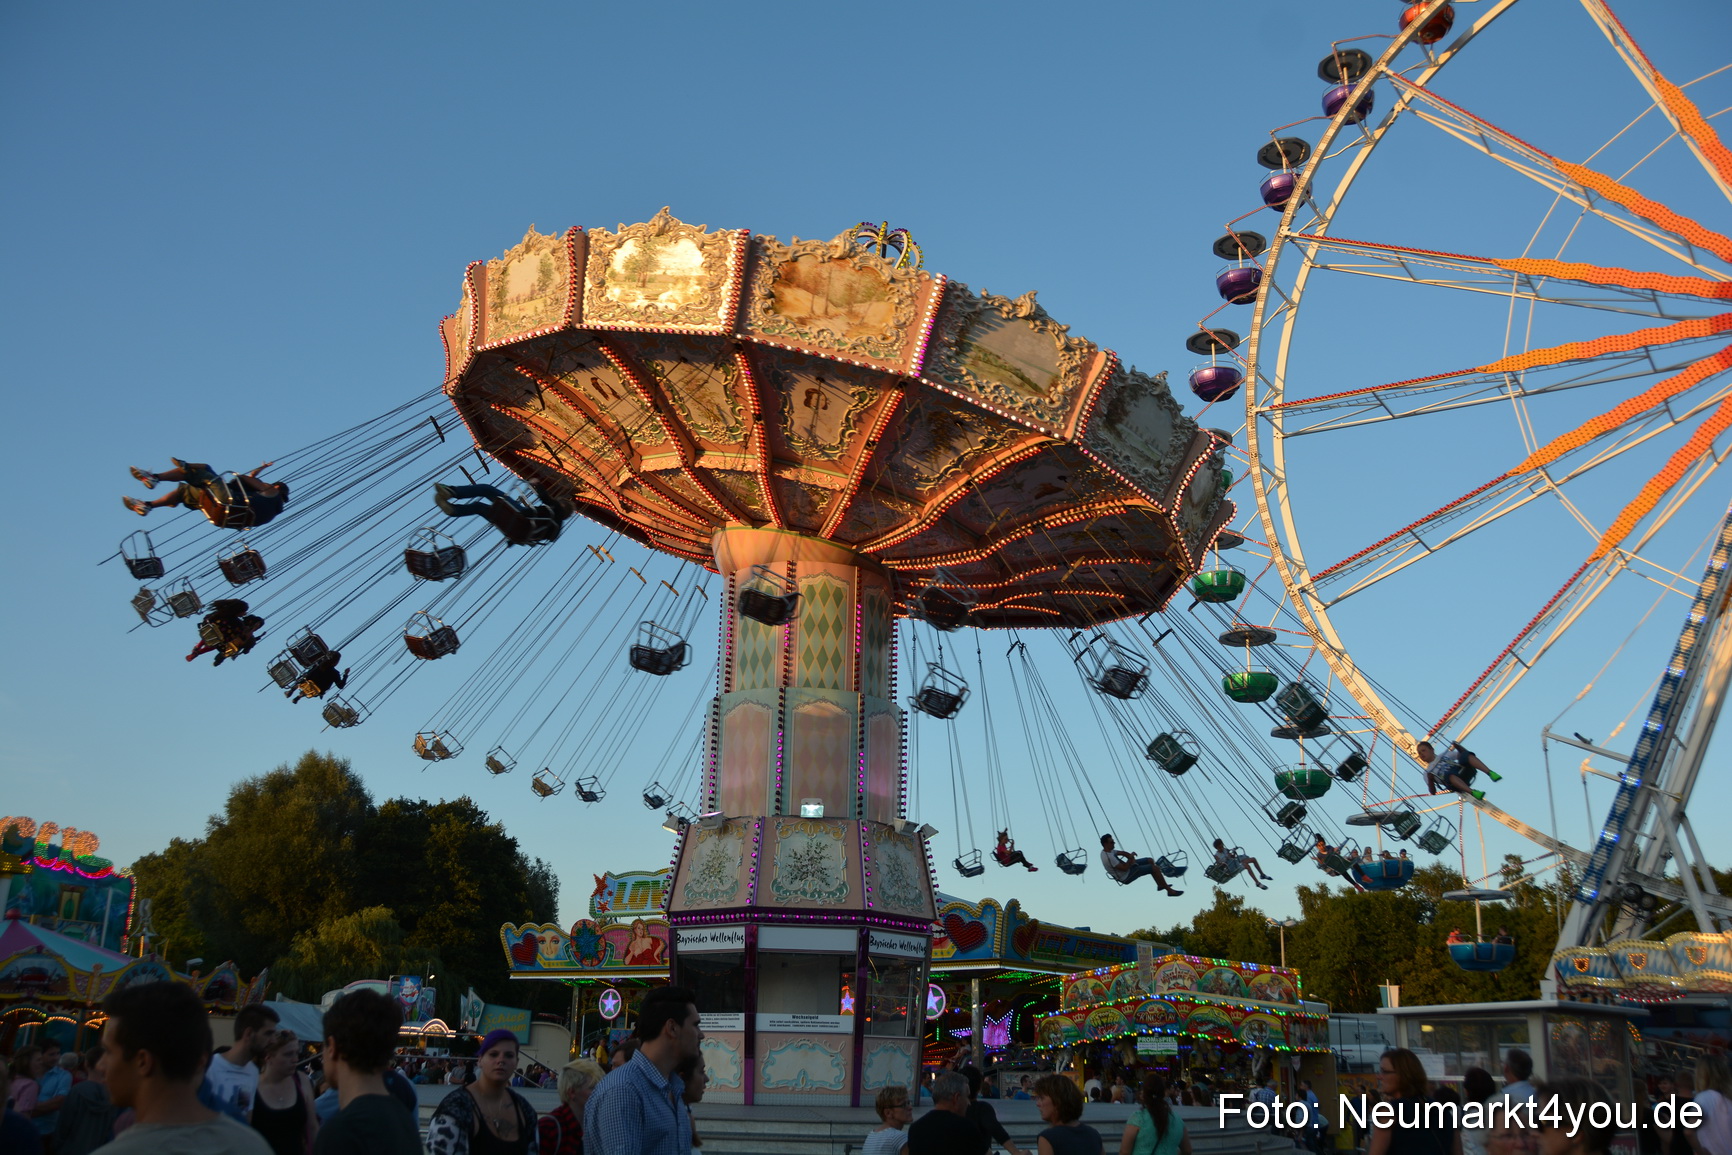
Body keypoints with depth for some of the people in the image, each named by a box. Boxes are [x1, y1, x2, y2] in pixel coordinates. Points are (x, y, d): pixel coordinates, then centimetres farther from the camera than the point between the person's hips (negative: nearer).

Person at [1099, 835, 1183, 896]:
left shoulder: (1106, 851, -1)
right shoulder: (1109, 857, -33)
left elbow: (1122, 852, 10)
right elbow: (1125, 868, -31)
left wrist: (1131, 857, -10)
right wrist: (1131, 858, -15)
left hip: (1127, 868, 10)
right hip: (1126, 876, -10)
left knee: (1150, 860, 15)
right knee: (1155, 868, -13)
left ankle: (1160, 885, 28)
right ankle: (1170, 891, 0)